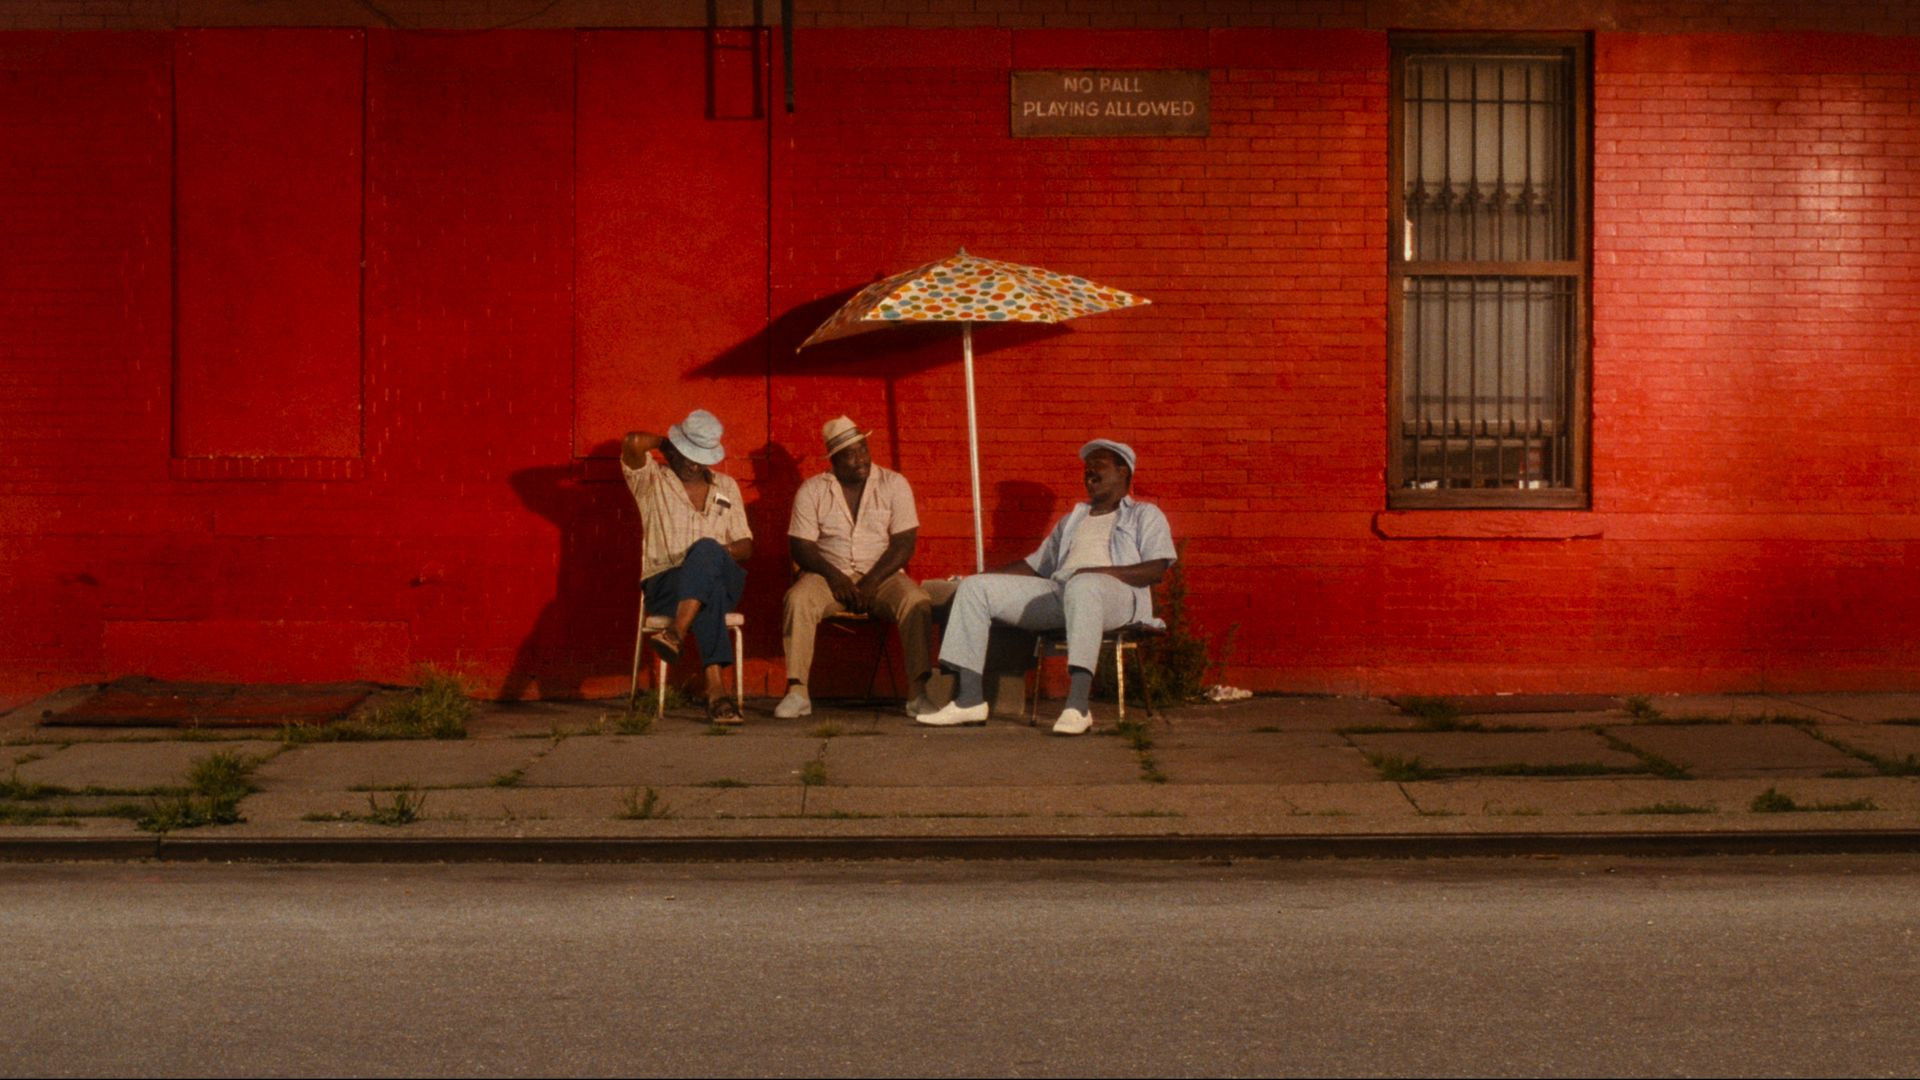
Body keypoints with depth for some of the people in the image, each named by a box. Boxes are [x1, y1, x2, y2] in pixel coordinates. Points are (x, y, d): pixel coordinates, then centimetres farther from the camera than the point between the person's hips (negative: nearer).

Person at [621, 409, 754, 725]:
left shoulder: (726, 487, 22)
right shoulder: (651, 482, 11)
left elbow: (745, 546, 19)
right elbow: (633, 442, -11)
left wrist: (723, 552, -5)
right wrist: (664, 443, 11)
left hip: (724, 582, 2)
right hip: (665, 585, -2)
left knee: (706, 549, -37)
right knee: (709, 587, -41)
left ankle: (676, 634, -51)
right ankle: (716, 689, -54)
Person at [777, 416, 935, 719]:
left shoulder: (894, 484, 2)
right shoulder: (812, 490, 4)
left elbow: (904, 544, -4)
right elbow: (800, 546, -1)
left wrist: (870, 583, -16)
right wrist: (833, 575, -18)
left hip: (882, 577, 0)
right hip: (830, 576, 0)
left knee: (917, 602, -31)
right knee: (798, 599, -31)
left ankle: (918, 693, -31)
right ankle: (796, 692, -31)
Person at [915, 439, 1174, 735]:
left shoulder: (1145, 515, 17)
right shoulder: (1071, 520, 37)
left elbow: (1157, 570, 1)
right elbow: (1035, 564, 35)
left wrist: (1103, 571, -15)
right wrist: (985, 576, 21)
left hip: (1117, 592, -6)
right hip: (1058, 592, 6)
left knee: (1084, 585, -44)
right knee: (974, 587, -8)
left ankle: (1078, 704, -53)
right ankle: (969, 699, -18)